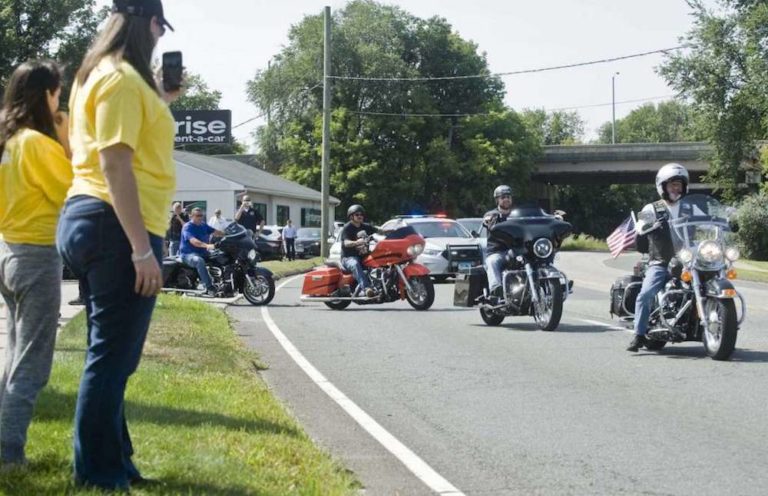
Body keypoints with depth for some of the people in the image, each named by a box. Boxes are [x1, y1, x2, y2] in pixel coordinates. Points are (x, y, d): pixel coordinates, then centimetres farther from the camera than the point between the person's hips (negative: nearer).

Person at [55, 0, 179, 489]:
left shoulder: (98, 75, 18)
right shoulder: (122, 78, -13)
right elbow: (115, 163, -21)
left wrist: (161, 102, 23)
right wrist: (142, 249, -23)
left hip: (91, 221, 11)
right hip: (117, 227, -11)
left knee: (111, 353, 16)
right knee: (112, 356, -4)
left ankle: (111, 462, 25)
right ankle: (98, 476, 3)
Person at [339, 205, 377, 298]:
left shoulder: (366, 227, 18)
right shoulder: (347, 228, -2)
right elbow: (346, 243, -18)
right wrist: (356, 242, -40)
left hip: (363, 256, 7)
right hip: (349, 258, -7)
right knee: (355, 264, -39)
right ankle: (366, 288, -57)